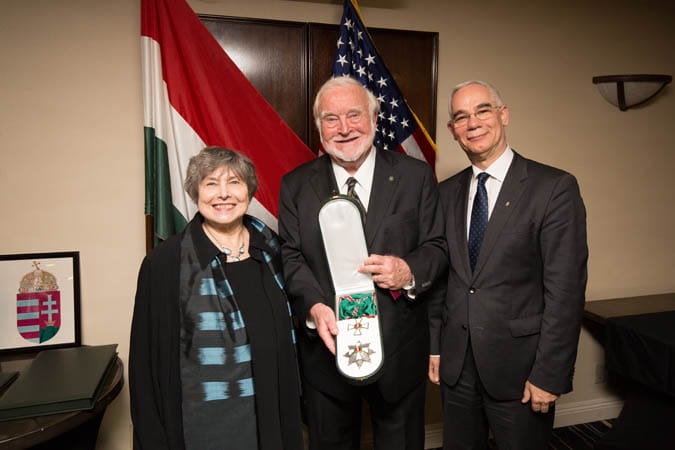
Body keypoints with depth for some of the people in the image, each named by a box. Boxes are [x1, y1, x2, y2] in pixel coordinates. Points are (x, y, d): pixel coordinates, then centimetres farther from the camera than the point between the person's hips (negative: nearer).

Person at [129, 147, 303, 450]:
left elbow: (286, 339, 7)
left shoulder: (271, 251, 0)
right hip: (202, 423, -3)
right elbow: (149, 361, -7)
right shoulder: (165, 263, -12)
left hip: (270, 415, 4)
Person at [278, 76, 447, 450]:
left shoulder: (415, 176, -3)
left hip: (399, 349, 0)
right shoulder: (295, 185, 0)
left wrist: (410, 272, -23)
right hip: (326, 346, 1)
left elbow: (436, 247, -1)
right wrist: (313, 307, -21)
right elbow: (291, 256, -4)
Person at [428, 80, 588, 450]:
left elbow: (565, 291, -13)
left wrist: (549, 375, -14)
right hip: (456, 364, 4)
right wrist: (434, 346, 7)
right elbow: (438, 276, 8)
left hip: (519, 365, -4)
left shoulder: (555, 188, -10)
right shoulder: (446, 193, 5)